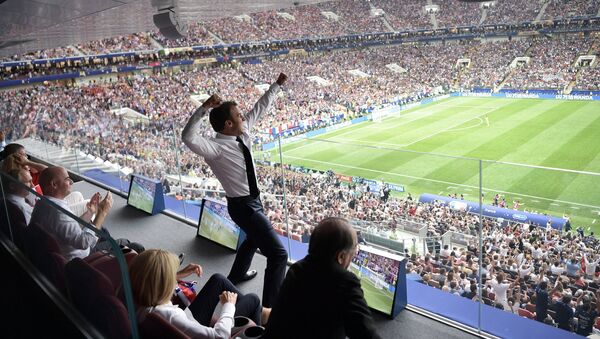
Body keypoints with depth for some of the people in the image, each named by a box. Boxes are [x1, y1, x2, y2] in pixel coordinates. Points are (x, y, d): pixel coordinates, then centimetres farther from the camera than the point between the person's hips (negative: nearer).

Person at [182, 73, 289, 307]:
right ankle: (270, 309, -5)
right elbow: (189, 137, -43)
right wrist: (204, 108, -49)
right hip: (243, 206, -10)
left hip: (251, 200, 10)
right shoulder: (216, 148, -25)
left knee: (254, 238, 36)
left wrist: (277, 85, 10)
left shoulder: (243, 132, -3)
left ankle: (236, 275, 61)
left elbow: (260, 108, 8)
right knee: (278, 254, -13)